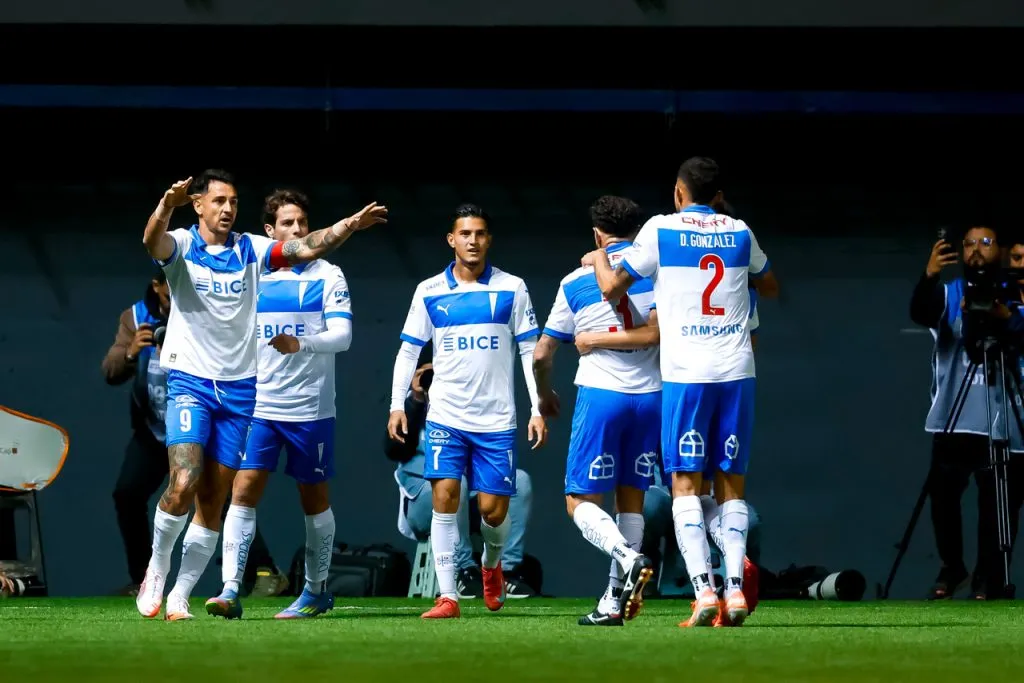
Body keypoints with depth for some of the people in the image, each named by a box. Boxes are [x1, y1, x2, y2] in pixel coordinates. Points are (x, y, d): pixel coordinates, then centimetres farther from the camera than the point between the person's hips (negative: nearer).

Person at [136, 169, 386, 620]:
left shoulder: (251, 249, 7)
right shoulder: (181, 245, -3)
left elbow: (306, 248, 0)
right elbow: (153, 242, -25)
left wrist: (352, 224, -14)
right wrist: (165, 208, -46)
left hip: (239, 387, 4)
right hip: (190, 381, -4)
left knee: (213, 502, 3)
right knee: (184, 483, -20)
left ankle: (179, 596, 11)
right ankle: (157, 567, 3)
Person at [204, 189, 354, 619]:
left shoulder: (328, 277, -1)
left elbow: (341, 334, -13)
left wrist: (301, 344, -30)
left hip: (310, 407, -2)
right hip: (258, 405, 2)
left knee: (314, 498, 8)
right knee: (243, 488, -10)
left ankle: (316, 590, 23)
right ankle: (230, 591, -16)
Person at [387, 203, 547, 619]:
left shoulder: (511, 289, 2)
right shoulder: (429, 292, 4)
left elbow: (529, 351, 4)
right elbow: (408, 350, 9)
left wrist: (537, 409, -2)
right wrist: (398, 404, -1)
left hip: (496, 419, 0)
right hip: (445, 417, 0)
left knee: (493, 509, -1)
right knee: (445, 498, -12)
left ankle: (491, 565, 32)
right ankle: (447, 597, -9)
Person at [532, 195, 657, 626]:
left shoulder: (575, 282, 2)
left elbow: (541, 355, 9)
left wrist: (544, 396, 27)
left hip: (600, 395, -3)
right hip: (651, 395, 3)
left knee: (581, 502, 2)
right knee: (631, 497, 13)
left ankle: (628, 558, -26)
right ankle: (614, 602, 10)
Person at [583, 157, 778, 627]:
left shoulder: (661, 229, 0)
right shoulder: (739, 233, 10)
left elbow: (611, 288, 5)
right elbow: (770, 288, 27)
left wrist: (598, 258, 25)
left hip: (686, 375, -3)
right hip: (736, 372, 3)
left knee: (685, 483, -1)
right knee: (731, 483, 7)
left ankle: (704, 591, -14)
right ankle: (735, 589, -4)